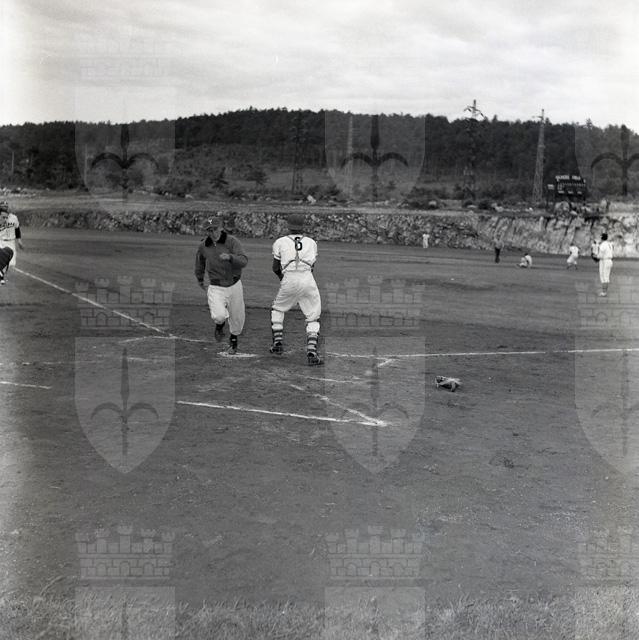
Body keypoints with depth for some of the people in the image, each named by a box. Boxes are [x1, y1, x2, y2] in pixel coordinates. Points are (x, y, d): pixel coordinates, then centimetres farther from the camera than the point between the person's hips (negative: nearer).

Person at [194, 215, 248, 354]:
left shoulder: (232, 241, -12)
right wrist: (200, 280, 28)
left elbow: (244, 261, -23)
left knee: (237, 319, 11)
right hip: (216, 288, 0)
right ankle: (219, 325, 15)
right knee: (219, 316, -23)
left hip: (235, 286, 0)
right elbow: (200, 263, 17)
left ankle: (233, 341, 42)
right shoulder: (203, 246, -3)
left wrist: (230, 257, -42)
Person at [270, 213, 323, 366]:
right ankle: (311, 352, -6)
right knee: (313, 318, 8)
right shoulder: (311, 242, 17)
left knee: (277, 309, 26)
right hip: (308, 280, 1)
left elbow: (276, 268, 15)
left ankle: (278, 342, 18)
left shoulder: (280, 242, 12)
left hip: (289, 281, 0)